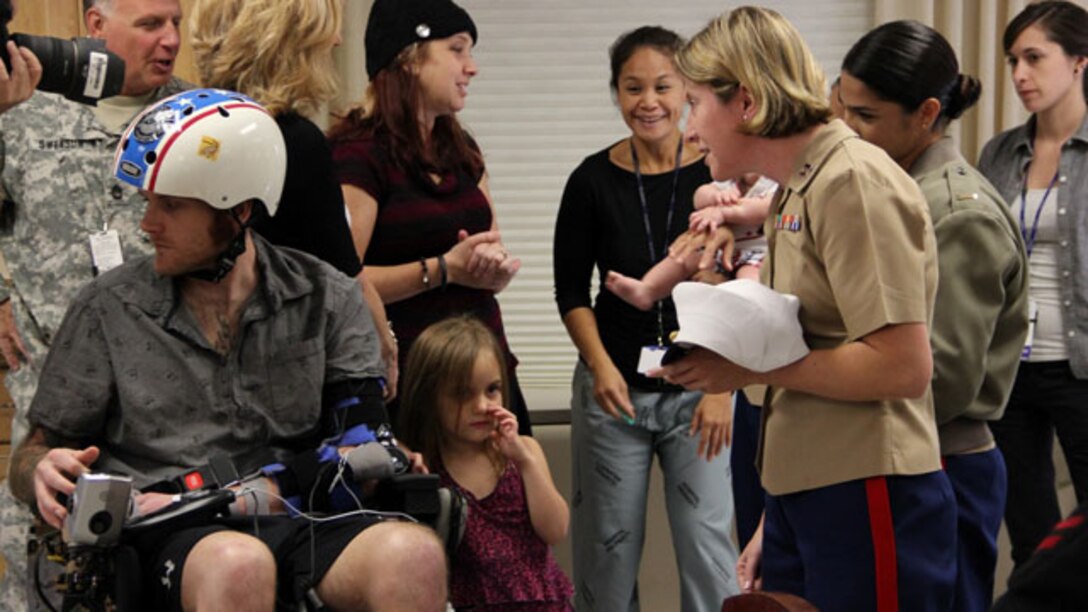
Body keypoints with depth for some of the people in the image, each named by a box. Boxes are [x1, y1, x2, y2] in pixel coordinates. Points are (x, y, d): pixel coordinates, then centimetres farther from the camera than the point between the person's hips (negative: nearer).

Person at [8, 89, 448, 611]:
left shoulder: (327, 299, 13)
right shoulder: (109, 308, 13)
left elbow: (362, 450, 2)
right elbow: (32, 455, 18)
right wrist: (45, 471, -10)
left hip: (303, 527, 2)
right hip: (167, 542, -1)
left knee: (413, 554, -34)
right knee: (237, 564, -40)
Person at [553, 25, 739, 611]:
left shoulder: (717, 172, -6)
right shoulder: (594, 180, -4)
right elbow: (571, 291, 4)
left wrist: (722, 387, -9)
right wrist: (601, 366, -10)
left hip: (698, 389, -1)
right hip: (614, 388, 1)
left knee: (707, 545, -4)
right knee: (607, 547, 7)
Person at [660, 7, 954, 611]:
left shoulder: (854, 181, -13)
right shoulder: (795, 193, 13)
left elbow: (903, 366, -20)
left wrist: (752, 367, -14)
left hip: (867, 497, -8)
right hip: (801, 495, 8)